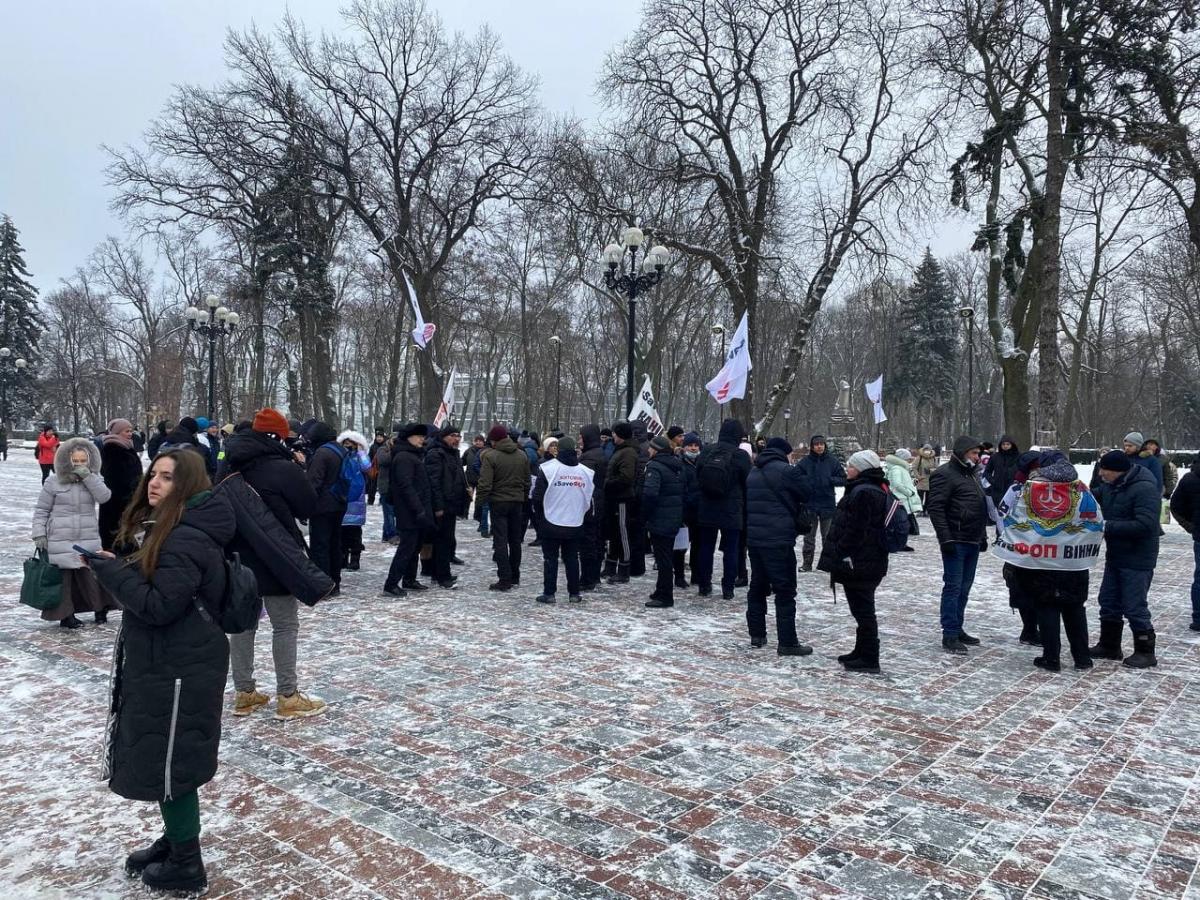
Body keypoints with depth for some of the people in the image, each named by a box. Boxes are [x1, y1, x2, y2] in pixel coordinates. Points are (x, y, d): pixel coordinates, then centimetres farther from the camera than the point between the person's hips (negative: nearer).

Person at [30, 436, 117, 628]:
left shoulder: (94, 480, 6)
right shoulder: (53, 482, -1)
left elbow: (104, 496, -14)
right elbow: (41, 510, 4)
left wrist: (88, 476, -19)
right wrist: (39, 533, -4)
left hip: (88, 540, 1)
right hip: (59, 541, -1)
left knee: (91, 575, 3)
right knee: (62, 578, 5)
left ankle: (101, 608, 18)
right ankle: (64, 614, 16)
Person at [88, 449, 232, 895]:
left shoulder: (187, 540, -23)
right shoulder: (164, 528, 10)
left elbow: (159, 606, -24)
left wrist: (111, 570, -18)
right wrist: (118, 568, 6)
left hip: (180, 669, -10)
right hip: (160, 663, 10)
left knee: (170, 763, 3)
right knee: (159, 758, 22)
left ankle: (186, 866, 19)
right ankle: (173, 842, 39)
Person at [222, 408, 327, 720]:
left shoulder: (229, 466, 4)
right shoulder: (282, 469, -18)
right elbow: (309, 506, -7)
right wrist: (299, 469, 0)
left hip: (238, 556, 7)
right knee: (285, 625, 2)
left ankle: (244, 693, 21)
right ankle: (287, 697, 5)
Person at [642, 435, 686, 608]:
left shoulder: (655, 466, -16)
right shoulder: (677, 467, 12)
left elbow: (650, 493, -27)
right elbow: (685, 492, 17)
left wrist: (646, 514, -13)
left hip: (659, 521, -9)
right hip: (675, 520, 9)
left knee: (662, 558, -3)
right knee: (666, 556, 17)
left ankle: (665, 597, 2)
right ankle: (662, 592, 28)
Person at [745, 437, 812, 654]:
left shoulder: (753, 473, 14)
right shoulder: (787, 471, -10)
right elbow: (808, 494, 0)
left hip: (753, 537, 7)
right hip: (779, 540, -7)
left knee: (758, 586, 16)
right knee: (785, 590, -2)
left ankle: (757, 634, 22)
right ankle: (787, 642, -2)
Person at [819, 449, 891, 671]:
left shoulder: (863, 493, -19)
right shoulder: (878, 490, 15)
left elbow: (854, 530, -23)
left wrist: (840, 555, -17)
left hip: (858, 563, -11)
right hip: (870, 561, 11)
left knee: (863, 610, -3)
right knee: (863, 609, 18)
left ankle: (869, 659, 5)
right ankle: (862, 652, 29)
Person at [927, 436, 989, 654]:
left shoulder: (972, 474, 18)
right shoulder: (945, 474, -11)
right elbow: (935, 508, -17)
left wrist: (983, 536, 22)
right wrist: (945, 538, -21)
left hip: (973, 542, 9)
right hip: (956, 542, -9)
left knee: (964, 588, 13)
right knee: (953, 587, -6)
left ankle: (957, 629, 22)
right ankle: (950, 636, -2)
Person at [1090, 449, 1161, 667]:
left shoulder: (1145, 489, -22)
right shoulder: (1110, 486, 3)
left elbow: (1145, 525, -30)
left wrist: (1108, 526, -28)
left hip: (1137, 560, -9)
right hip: (1115, 556, 9)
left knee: (1134, 607, 0)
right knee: (1108, 602, 16)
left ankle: (1145, 652, 16)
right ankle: (1109, 646, 30)